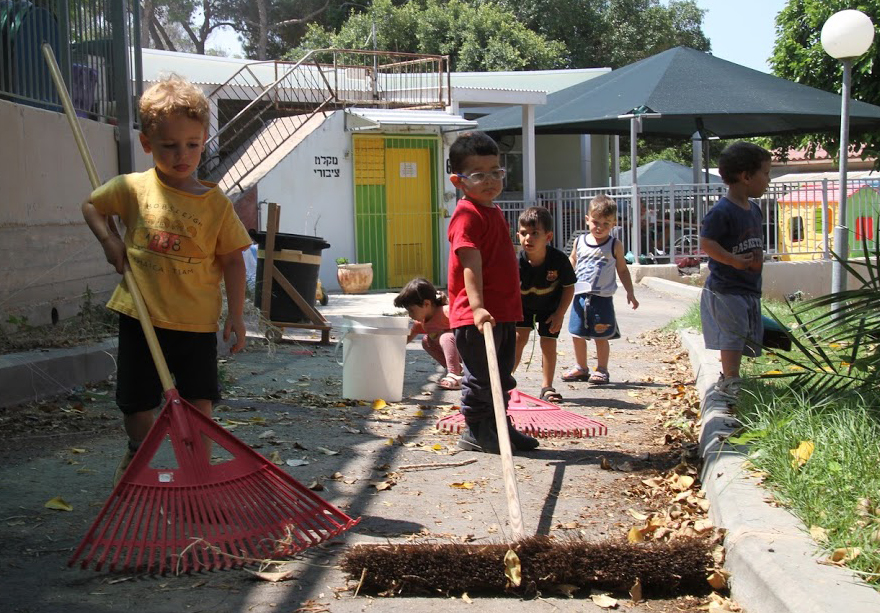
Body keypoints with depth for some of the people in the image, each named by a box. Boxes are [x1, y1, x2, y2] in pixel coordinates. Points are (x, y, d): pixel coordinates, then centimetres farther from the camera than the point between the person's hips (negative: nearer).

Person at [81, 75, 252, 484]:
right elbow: (92, 206, 16)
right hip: (141, 316, 1)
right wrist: (109, 239, -2)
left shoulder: (215, 203, -4)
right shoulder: (132, 189, -2)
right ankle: (138, 451, 42)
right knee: (137, 402, 13)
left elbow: (232, 260, 0)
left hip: (197, 322, -1)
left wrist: (235, 314, -3)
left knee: (199, 402, 3)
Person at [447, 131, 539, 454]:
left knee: (502, 375, 17)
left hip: (503, 312, 10)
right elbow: (470, 264, -24)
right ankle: (475, 430, 9)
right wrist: (477, 306, -32)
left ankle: (500, 426, 28)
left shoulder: (493, 212, 16)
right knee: (481, 374, -2)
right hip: (478, 316, -10)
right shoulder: (467, 215, -14)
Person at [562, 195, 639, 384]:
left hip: (603, 298, -3)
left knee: (601, 336, 2)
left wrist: (630, 292, 4)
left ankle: (601, 370, 17)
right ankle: (581, 368, 25)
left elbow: (622, 270, 8)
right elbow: (572, 261, 19)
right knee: (577, 334, 8)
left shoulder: (615, 246, 0)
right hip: (580, 296, 3)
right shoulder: (580, 242, 5)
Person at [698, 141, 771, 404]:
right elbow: (706, 243, -21)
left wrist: (758, 256, 7)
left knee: (746, 337, 14)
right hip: (726, 288, -9)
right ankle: (730, 381, 1)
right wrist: (734, 261, -23)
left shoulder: (754, 209, 12)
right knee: (733, 334, -8)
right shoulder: (722, 211, -17)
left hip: (749, 287, 9)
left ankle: (727, 380, 27)